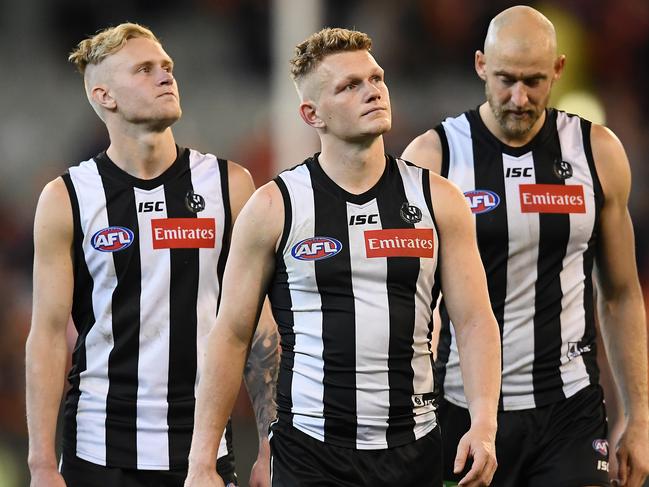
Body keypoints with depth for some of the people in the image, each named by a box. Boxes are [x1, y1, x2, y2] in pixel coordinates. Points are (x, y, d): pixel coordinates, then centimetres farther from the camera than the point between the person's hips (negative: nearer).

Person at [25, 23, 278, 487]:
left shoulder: (229, 185, 3)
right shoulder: (65, 200, -1)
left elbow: (258, 323, 5)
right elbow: (49, 335, -1)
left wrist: (270, 446, 0)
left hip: (206, 448, 1)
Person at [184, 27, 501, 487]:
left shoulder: (437, 200, 4)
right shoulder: (273, 208, -1)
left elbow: (476, 320, 3)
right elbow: (232, 336, 1)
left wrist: (484, 425, -13)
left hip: (414, 449, 2)